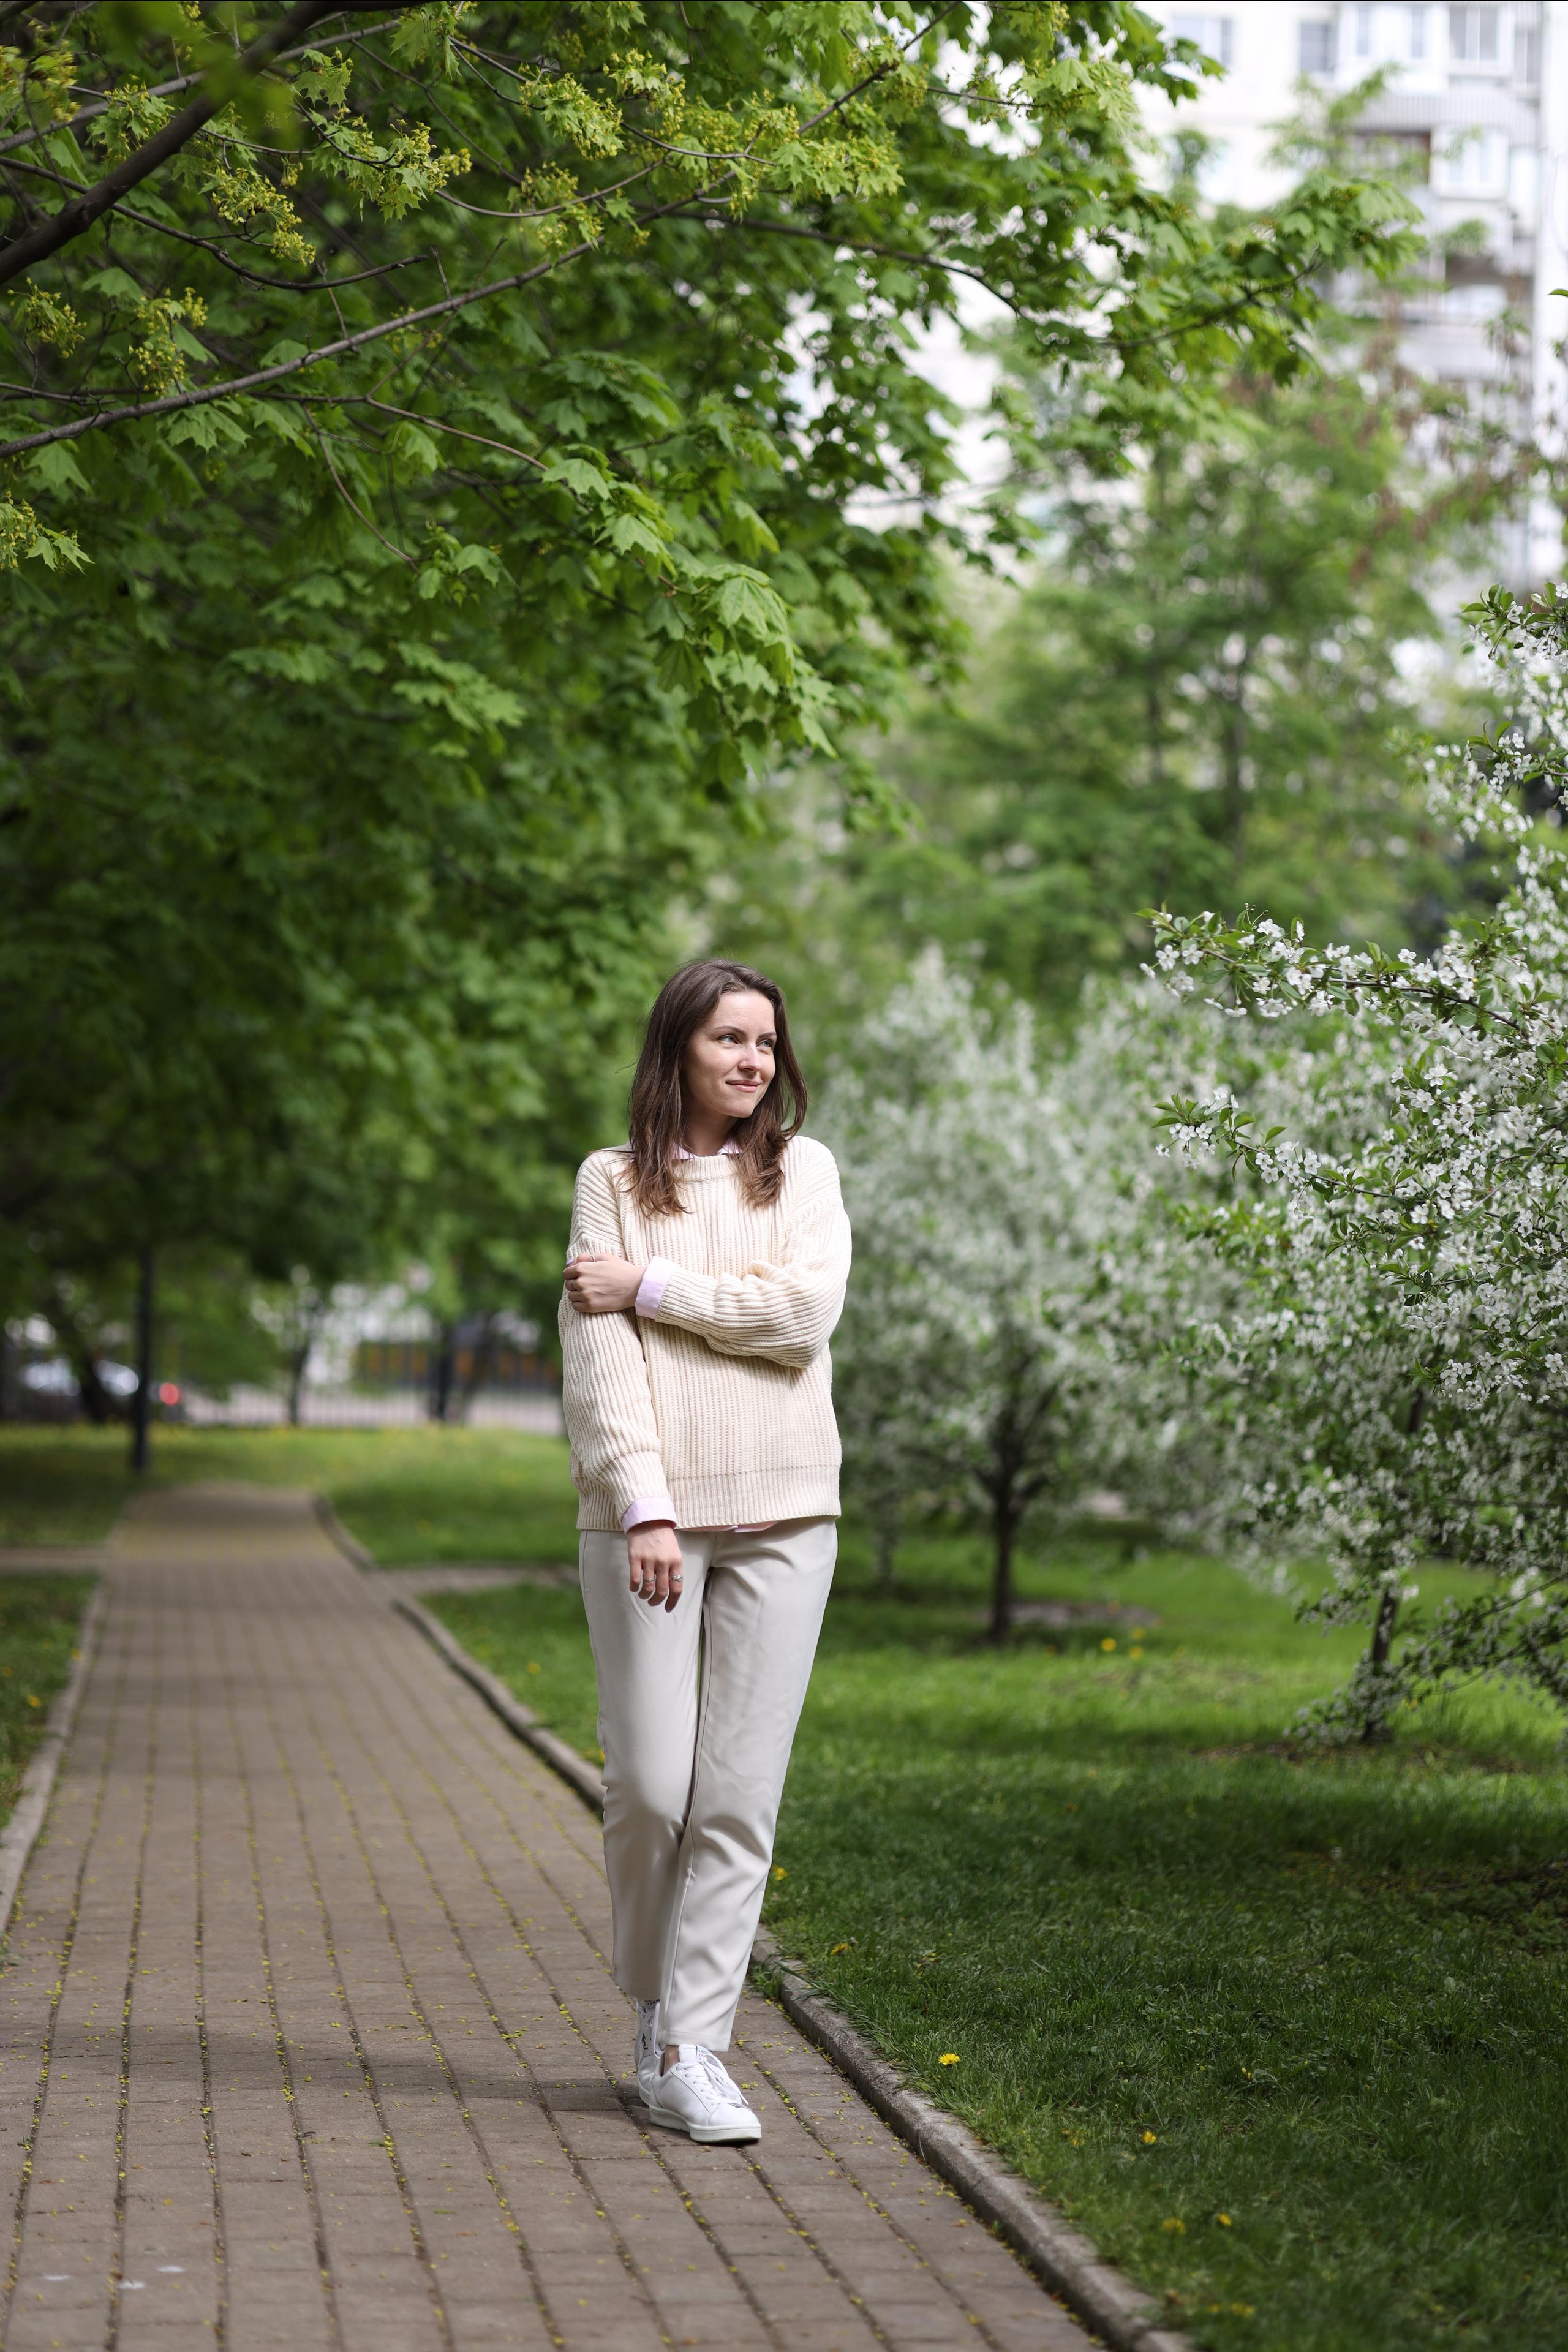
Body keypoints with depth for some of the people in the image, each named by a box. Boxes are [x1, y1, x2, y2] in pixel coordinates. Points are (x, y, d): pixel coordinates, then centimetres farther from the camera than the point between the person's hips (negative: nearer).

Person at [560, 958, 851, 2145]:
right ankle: (653, 1995, 22)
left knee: (741, 1792, -3)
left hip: (781, 1516, 1)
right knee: (651, 1784, -4)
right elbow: (597, 1358, -2)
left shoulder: (804, 1170, 11)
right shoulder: (614, 1181, 7)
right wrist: (643, 1506, -12)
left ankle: (690, 2049, 2)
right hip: (647, 1511, -1)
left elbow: (805, 1311, -5)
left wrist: (650, 1284, -5)